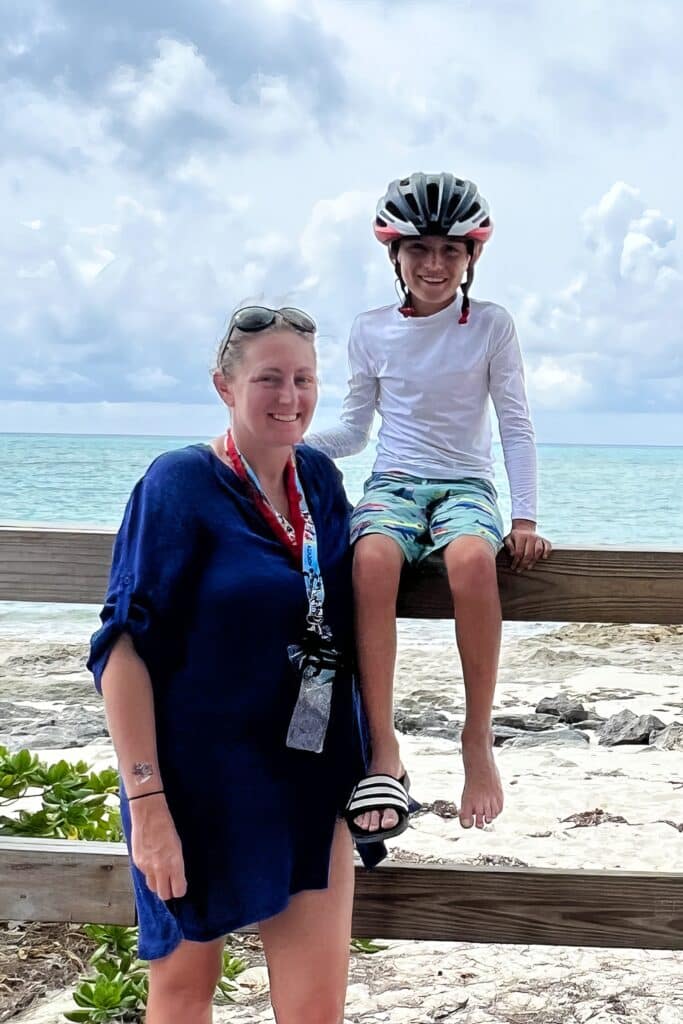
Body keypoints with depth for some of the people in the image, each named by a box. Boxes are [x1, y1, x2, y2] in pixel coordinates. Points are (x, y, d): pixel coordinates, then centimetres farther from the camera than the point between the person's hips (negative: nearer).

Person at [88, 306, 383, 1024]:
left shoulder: (320, 479, 5)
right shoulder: (180, 484, -12)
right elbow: (124, 647, -15)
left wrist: (374, 746, 15)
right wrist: (145, 801, -20)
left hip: (310, 780, 4)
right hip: (201, 778, -4)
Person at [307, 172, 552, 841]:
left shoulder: (490, 326, 3)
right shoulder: (371, 332, 7)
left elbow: (516, 426, 2)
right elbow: (352, 431, 12)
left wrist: (526, 518, -7)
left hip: (467, 485, -1)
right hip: (394, 481, 1)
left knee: (472, 558, -39)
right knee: (372, 558, -37)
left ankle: (478, 741, -24)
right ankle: (383, 755, -35)